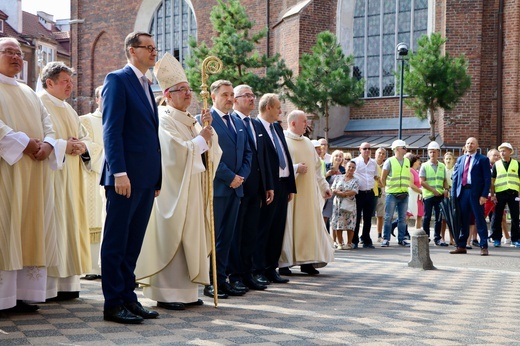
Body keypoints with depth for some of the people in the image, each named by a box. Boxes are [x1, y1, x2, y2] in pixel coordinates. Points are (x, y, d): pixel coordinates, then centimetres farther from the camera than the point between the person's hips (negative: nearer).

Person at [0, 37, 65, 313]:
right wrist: (23, 143, -18)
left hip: (35, 173, 7)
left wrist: (47, 144, -6)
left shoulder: (29, 93, 23)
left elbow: (47, 123, 14)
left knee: (32, 230, 3)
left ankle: (23, 293, 6)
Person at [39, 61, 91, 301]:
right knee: (53, 223, -11)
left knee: (71, 222, 6)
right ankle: (48, 287, -8)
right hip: (51, 175, -8)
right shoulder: (39, 104, -4)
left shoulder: (69, 110, 22)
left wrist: (82, 146, -3)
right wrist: (63, 145, -19)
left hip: (71, 177, 8)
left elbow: (84, 136, 19)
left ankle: (67, 283, 11)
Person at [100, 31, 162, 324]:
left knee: (133, 243, 11)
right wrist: (119, 172, -21)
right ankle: (113, 304, 4)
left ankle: (128, 297, 18)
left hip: (147, 178, 8)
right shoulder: (118, 80, -4)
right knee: (116, 242, -1)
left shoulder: (146, 86, 20)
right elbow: (111, 129, -13)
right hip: (126, 176, -8)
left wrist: (157, 177, 16)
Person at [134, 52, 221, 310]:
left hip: (192, 189, 9)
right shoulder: (164, 119, -8)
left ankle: (186, 291, 15)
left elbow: (212, 151, 12)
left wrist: (208, 128, -3)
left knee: (191, 239, 9)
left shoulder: (191, 121, 18)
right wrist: (200, 139, -7)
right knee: (171, 238, -6)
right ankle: (166, 294, -1)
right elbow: (177, 151, -19)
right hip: (173, 189, -8)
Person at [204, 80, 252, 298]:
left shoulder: (238, 123, 18)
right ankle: (210, 282, 2)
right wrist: (229, 177, -14)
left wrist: (242, 176, 1)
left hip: (235, 187, 7)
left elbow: (247, 153, 18)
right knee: (212, 236, -3)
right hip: (216, 187, -7)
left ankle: (221, 279, 14)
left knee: (227, 236, 9)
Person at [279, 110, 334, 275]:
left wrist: (324, 186, 17)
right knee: (288, 226, -4)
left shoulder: (307, 142, 17)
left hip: (308, 193, 7)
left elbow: (316, 167, 21)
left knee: (309, 224, 3)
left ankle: (307, 261, 8)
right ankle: (284, 262, 4)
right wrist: (295, 168, -19)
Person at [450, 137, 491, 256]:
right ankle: (461, 246, 14)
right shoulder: (460, 159, 16)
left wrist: (484, 195, -13)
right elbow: (455, 177, 14)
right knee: (463, 220, 8)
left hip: (476, 193, -4)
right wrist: (453, 193, 4)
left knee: (480, 220, -1)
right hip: (462, 192, 4)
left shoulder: (483, 159, 2)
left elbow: (487, 178, -4)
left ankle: (484, 247, 2)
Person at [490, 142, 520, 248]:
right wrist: (492, 195, -1)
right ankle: (496, 239, 9)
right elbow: (492, 181, 8)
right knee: (497, 217, 1)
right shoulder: (496, 164, 9)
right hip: (500, 193, 0)